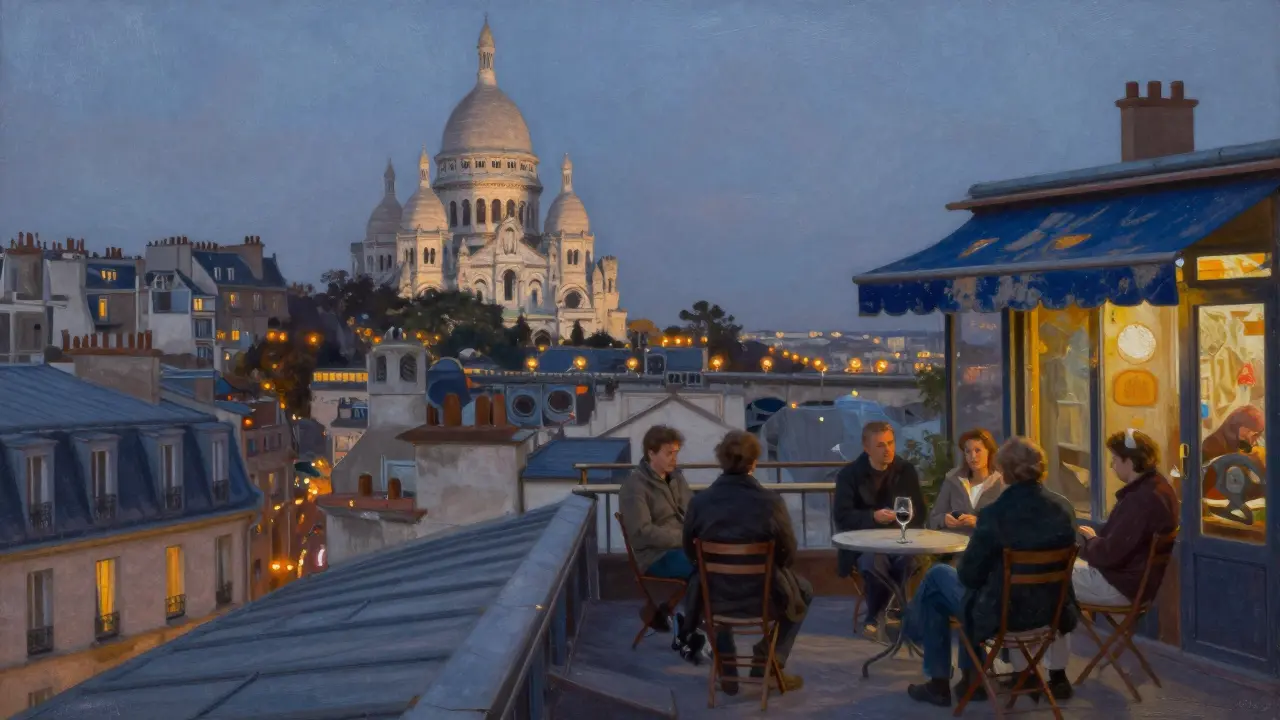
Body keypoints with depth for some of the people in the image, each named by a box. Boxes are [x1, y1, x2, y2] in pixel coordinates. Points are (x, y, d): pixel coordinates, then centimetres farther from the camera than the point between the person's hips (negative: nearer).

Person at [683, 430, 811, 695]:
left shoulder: (700, 501, -14)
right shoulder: (770, 501, -20)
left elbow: (691, 552, 2)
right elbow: (789, 555, -7)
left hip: (716, 598, 2)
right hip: (763, 598, -2)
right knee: (803, 591, 31)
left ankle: (727, 670, 38)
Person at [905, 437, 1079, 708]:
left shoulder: (996, 513, -23)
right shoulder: (1064, 508, -6)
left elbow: (969, 574, -13)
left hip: (1003, 612, -6)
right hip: (1050, 608, 6)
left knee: (937, 577, 21)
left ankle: (938, 683, 30)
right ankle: (972, 677, 35)